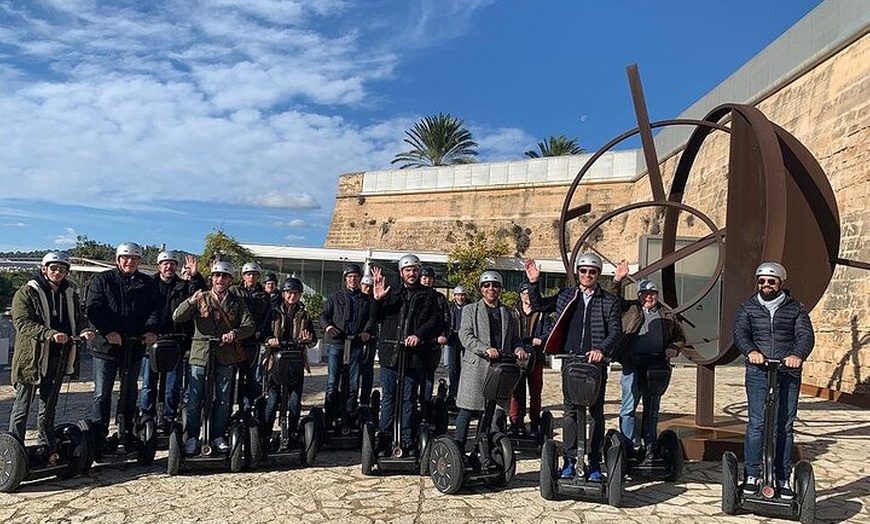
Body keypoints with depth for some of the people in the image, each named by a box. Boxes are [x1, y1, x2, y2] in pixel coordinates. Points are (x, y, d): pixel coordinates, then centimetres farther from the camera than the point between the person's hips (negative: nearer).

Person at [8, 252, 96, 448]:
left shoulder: (70, 294, 11)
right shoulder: (27, 292, -5)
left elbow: (79, 318, 13)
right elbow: (22, 323, -16)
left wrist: (84, 330, -11)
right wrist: (50, 334, -30)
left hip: (59, 359, 5)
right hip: (32, 358, -5)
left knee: (49, 406, 16)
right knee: (22, 405, 1)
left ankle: (47, 448, 26)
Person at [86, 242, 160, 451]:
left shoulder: (147, 284, 10)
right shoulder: (102, 280, 2)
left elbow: (155, 309, 5)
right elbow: (92, 308, -8)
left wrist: (151, 330, -13)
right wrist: (108, 331, -20)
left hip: (135, 346, 3)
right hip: (106, 345, -3)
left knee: (130, 392, 12)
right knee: (102, 393, 0)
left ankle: (127, 434, 24)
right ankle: (98, 435, 8)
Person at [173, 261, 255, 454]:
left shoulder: (237, 302, 7)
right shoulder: (201, 299, 4)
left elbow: (250, 326, -1)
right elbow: (177, 318, -6)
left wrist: (235, 333, -20)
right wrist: (190, 302, -24)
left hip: (226, 357, 2)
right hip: (200, 355, -1)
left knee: (223, 399, 9)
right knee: (194, 400, 0)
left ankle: (218, 436, 21)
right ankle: (192, 437, 13)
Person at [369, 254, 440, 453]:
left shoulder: (428, 295, 8)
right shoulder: (391, 293, 13)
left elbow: (435, 319, -1)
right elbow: (376, 318, 8)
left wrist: (419, 335, -16)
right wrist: (377, 300, -10)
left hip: (414, 354, -1)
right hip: (389, 352, 1)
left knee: (409, 398, 4)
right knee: (388, 397, 7)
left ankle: (407, 440, 11)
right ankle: (384, 437, 14)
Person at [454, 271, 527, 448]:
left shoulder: (508, 313, 19)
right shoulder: (470, 310, 8)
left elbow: (514, 338, 20)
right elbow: (465, 336, -5)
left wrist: (519, 349, -4)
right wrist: (486, 349, -20)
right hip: (476, 367, -3)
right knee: (468, 408, -4)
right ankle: (458, 446, 2)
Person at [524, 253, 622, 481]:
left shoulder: (610, 301, 4)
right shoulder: (566, 297, 11)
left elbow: (616, 332, -4)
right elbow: (539, 306, 20)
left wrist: (602, 349, -21)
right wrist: (533, 283, 7)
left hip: (596, 363, -1)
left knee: (596, 413, 6)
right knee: (570, 412, 4)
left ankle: (594, 463, 14)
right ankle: (570, 460, 12)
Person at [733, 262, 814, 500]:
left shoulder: (796, 308, 11)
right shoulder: (748, 307, 11)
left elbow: (806, 335, -2)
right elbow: (740, 332, -3)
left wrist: (798, 355, -23)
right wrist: (751, 350, -24)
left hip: (788, 373, 1)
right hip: (758, 373, -1)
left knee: (785, 426, 3)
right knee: (756, 424, -4)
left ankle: (783, 480, 13)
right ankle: (752, 476, 4)